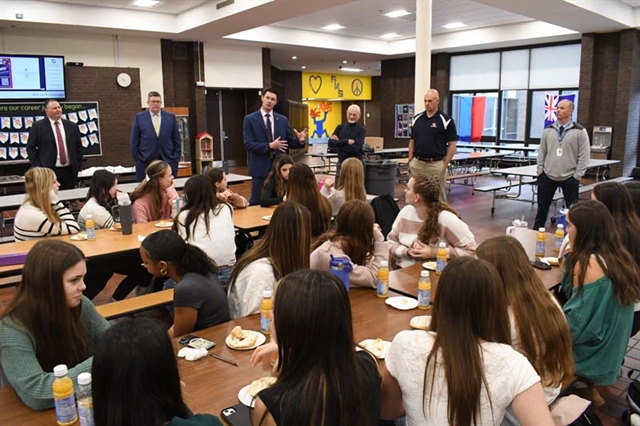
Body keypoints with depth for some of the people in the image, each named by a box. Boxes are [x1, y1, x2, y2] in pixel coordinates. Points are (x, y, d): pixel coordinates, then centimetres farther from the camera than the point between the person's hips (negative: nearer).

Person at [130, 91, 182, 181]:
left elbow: (177, 140, 10)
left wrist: (176, 158, 3)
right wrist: (137, 159, 0)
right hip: (145, 162, -1)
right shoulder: (139, 117, 5)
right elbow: (134, 141, 6)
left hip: (168, 161, 1)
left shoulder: (171, 117, 8)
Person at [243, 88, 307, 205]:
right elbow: (248, 144, -12)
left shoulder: (283, 120, 8)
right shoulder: (250, 119, -2)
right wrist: (269, 146, -23)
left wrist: (299, 140, -13)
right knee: (256, 202, 3)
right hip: (260, 167, -3)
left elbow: (290, 142, 9)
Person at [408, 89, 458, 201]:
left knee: (438, 196, 4)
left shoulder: (446, 120, -5)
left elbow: (452, 144, -5)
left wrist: (445, 164, -11)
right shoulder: (416, 119, 8)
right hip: (417, 163, 4)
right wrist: (410, 160, 6)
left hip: (436, 164, -4)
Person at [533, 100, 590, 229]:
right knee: (542, 208, 10)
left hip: (569, 178, -3)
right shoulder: (548, 131, 6)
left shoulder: (580, 132, -4)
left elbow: (584, 156, -5)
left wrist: (577, 175, -9)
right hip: (547, 176, 3)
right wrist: (539, 171, 3)